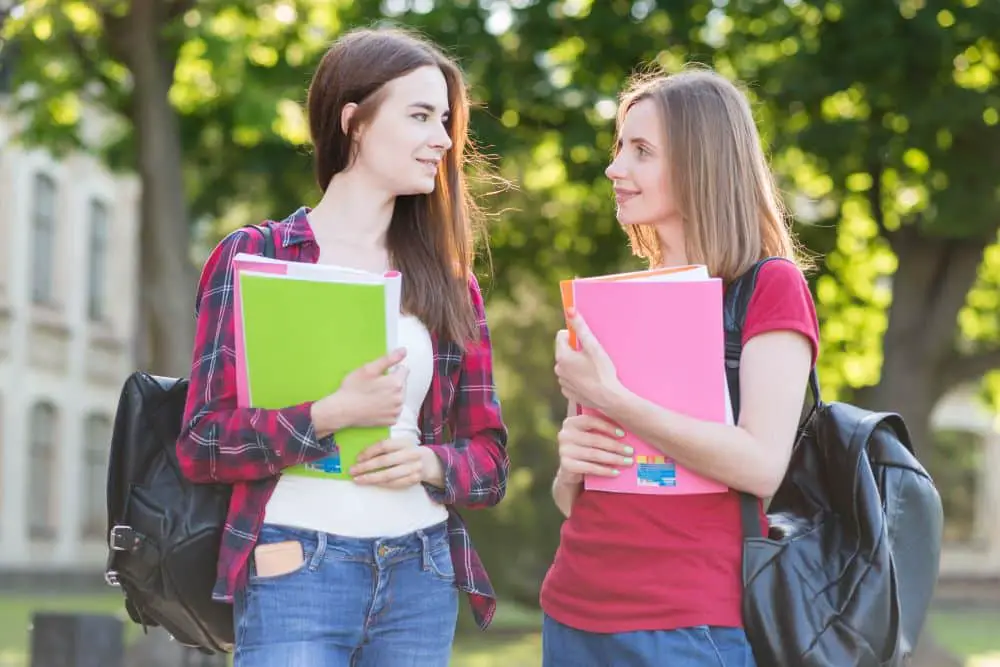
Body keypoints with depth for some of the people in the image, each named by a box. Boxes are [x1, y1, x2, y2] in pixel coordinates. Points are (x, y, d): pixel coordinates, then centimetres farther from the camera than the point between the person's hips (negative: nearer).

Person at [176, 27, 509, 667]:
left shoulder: (449, 281, 11)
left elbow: (490, 459, 11)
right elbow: (201, 444, -7)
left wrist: (429, 462, -10)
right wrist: (332, 412, -20)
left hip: (422, 578, 4)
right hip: (295, 573, -4)